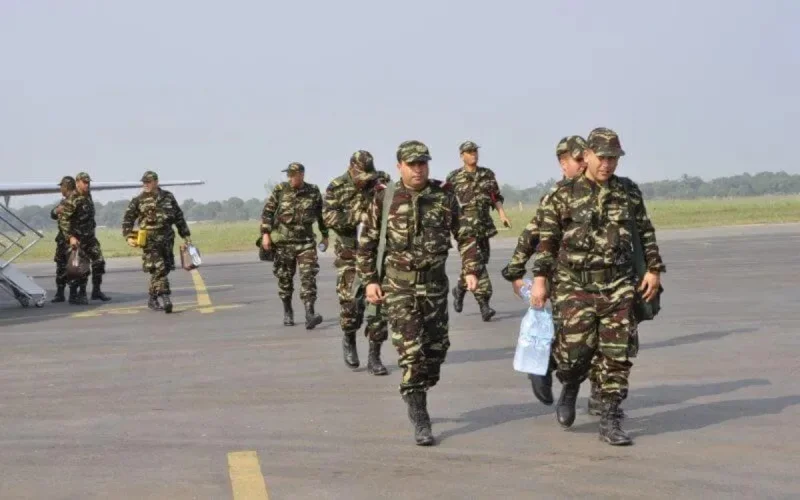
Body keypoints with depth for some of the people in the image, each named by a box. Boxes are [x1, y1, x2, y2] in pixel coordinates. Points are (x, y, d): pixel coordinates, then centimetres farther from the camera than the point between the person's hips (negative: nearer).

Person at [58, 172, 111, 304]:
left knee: (99, 261, 7)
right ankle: (80, 294, 4)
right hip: (78, 238, -8)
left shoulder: (88, 196, 9)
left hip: (90, 236, 8)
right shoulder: (72, 200, -16)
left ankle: (96, 291, 18)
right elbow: (63, 219, -20)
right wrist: (70, 237, -26)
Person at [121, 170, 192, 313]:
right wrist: (128, 236, -9)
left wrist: (186, 235, 16)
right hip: (150, 240, -4)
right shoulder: (139, 200, 1)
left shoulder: (168, 197, 9)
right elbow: (128, 218, 3)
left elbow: (179, 217, 16)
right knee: (158, 269, -15)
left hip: (167, 238, 4)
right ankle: (165, 298, -19)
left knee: (165, 268, 7)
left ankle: (152, 299, 20)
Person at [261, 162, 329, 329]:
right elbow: (267, 212, 1)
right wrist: (265, 234, -7)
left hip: (306, 242, 0)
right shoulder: (280, 190, -1)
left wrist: (325, 236, 16)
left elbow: (321, 215, 13)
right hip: (283, 242, 1)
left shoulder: (313, 192, 1)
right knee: (285, 278, 8)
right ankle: (287, 312, 25)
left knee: (308, 276, -12)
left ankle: (309, 314, -18)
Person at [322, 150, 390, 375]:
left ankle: (374, 357, 5)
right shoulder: (337, 188, -3)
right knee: (351, 303, -3)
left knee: (379, 301, -2)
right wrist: (358, 215, -23)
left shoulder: (380, 183, 0)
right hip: (350, 255, -1)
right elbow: (329, 217, -13)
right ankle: (349, 340, 29)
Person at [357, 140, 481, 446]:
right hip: (398, 286, -3)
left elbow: (464, 235, 6)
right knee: (411, 351, -9)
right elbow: (367, 242, 3)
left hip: (435, 284, 3)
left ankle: (415, 394, 35)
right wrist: (369, 280, -2)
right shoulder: (385, 198, -2)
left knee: (437, 347, 10)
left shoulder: (444, 196, 2)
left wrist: (471, 270, -5)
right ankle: (420, 421, -3)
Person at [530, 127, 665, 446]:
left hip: (618, 287, 2)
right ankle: (570, 388, 27)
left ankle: (610, 422, 7)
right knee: (576, 350, -7)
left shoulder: (629, 192, 9)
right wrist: (540, 278, -2)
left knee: (617, 356, -1)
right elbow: (545, 238, 2)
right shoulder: (564, 194, 0)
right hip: (575, 286, -2)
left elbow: (646, 233, 17)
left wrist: (654, 269, 10)